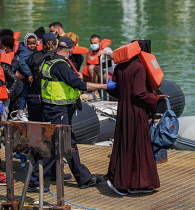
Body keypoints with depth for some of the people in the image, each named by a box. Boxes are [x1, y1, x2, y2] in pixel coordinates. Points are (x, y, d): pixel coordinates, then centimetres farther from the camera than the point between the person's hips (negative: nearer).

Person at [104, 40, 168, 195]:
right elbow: (139, 92, -20)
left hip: (123, 111, 7)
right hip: (137, 112, -7)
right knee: (138, 146, 3)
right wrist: (156, 98, -6)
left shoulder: (119, 68, 5)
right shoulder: (139, 68, -16)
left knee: (125, 146, 13)